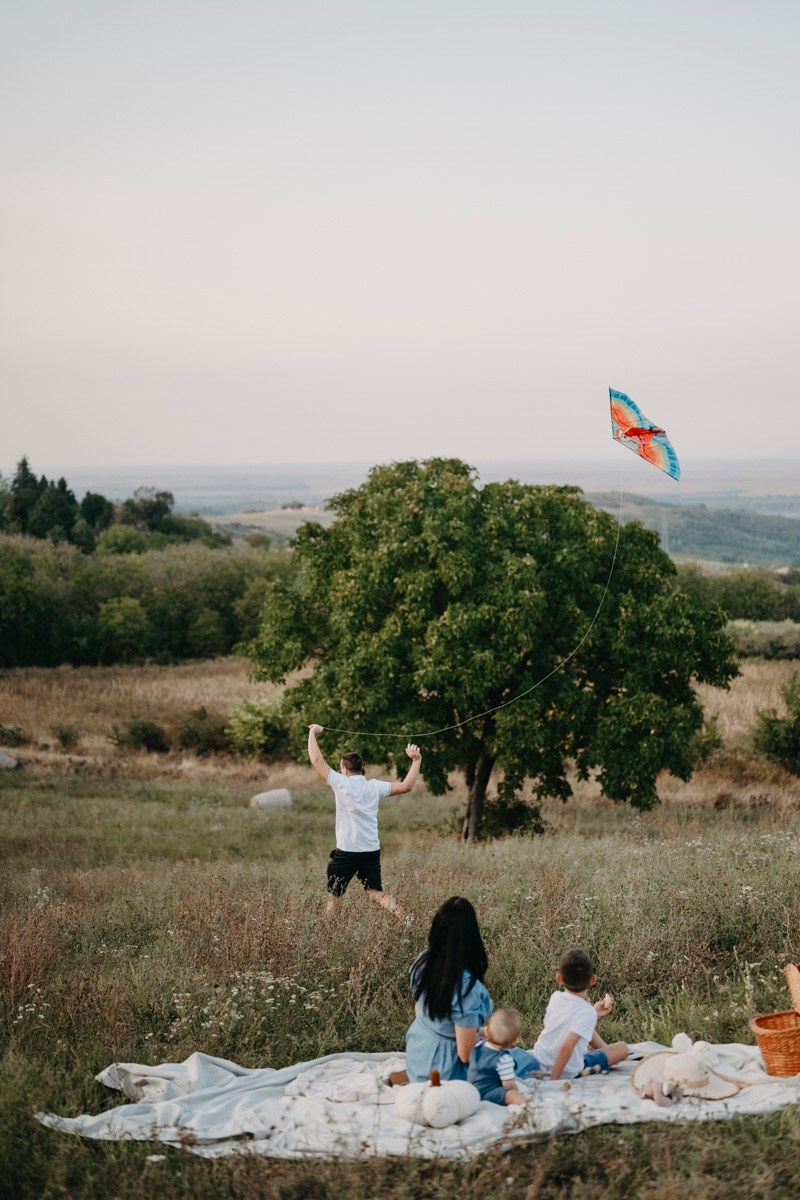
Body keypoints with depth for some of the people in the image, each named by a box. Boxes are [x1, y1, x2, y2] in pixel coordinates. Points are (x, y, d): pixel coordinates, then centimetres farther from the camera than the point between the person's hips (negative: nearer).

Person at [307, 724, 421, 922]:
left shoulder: (342, 783, -6)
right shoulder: (375, 786, 5)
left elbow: (317, 760, -5)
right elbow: (406, 786, 7)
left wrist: (313, 733, 7)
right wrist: (416, 760, 15)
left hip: (346, 851, -4)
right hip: (372, 851, 4)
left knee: (334, 895, 9)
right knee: (376, 892, 2)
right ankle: (405, 919, -17)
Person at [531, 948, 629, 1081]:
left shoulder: (555, 997, -6)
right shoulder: (587, 1013, -26)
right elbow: (566, 1047, -35)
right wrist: (554, 1079, -27)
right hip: (568, 1072, -4)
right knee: (622, 1048, 7)